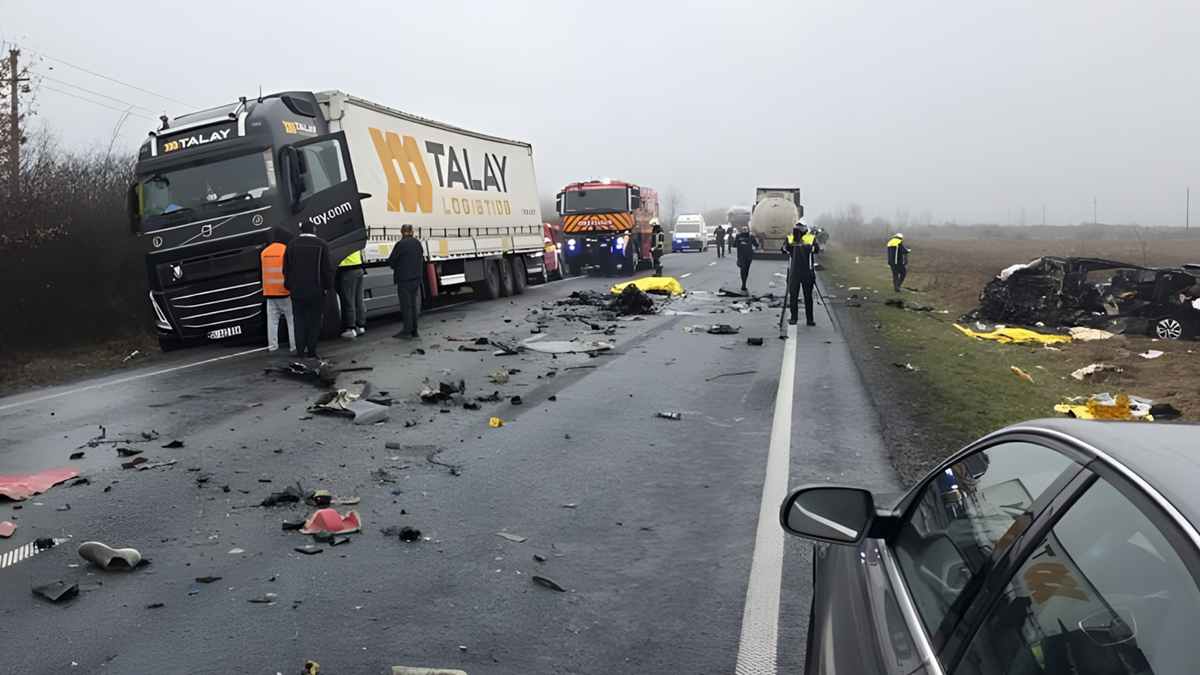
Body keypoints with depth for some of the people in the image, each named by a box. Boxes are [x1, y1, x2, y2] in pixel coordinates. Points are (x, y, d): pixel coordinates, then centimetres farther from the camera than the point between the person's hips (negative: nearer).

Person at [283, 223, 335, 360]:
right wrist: (328, 285, 5)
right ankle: (310, 351, 2)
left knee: (300, 321, 11)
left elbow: (286, 268, 5)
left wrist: (289, 285, 14)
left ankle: (300, 351, 10)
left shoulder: (292, 245, 1)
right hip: (316, 290, -3)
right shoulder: (322, 245, -8)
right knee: (315, 321, 5)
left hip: (297, 289, 3)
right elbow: (327, 268, -7)